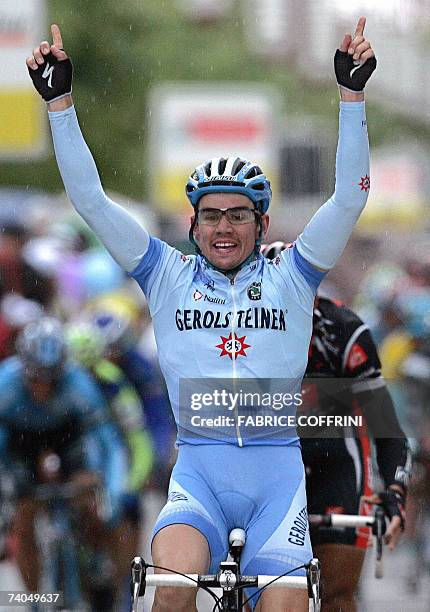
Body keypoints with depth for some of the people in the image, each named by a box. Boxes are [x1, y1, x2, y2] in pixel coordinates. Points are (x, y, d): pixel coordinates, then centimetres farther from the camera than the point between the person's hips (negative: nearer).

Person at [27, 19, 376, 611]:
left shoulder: (289, 278, 8)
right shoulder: (170, 277, 9)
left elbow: (349, 197, -2)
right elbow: (91, 201, 5)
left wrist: (352, 94, -10)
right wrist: (60, 101, -2)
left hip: (276, 472, 1)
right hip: (199, 468, -1)